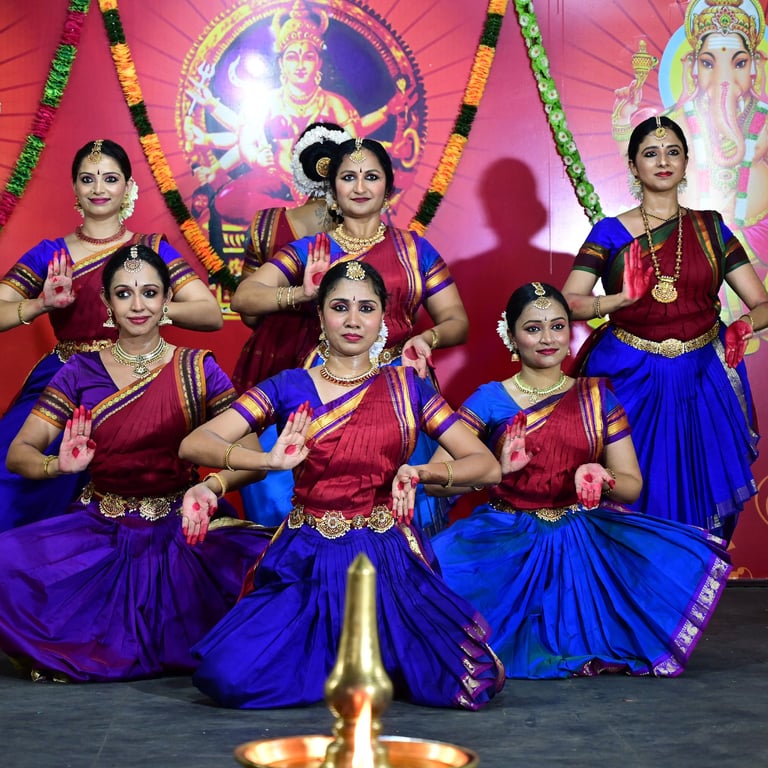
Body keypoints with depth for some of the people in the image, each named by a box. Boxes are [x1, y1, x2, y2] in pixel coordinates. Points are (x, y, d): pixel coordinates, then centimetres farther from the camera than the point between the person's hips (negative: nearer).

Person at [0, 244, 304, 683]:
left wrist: (210, 486, -29)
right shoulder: (81, 372, 4)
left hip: (179, 527, 0)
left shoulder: (199, 370, 2)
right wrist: (59, 465, -25)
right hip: (99, 527, 0)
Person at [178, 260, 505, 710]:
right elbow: (195, 443, -3)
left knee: (473, 677, -22)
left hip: (389, 559, 0)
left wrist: (422, 471, -15)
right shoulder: (290, 388, 6)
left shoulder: (407, 387, 8)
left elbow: (488, 467, 5)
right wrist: (269, 459, -21)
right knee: (230, 675, -22)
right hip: (307, 560, 0)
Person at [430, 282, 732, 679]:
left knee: (695, 556, -24)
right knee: (439, 567, -34)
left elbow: (632, 486, 8)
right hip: (509, 537, -2)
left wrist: (601, 478, -16)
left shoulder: (595, 396, 10)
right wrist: (495, 468, -25)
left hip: (587, 534, 2)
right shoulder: (489, 400, 3)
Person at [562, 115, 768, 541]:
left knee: (697, 499, 4)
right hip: (632, 377, -2)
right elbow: (569, 303, -8)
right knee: (634, 496, 1)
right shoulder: (611, 232, 1)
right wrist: (622, 300, -25)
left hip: (702, 379, 2)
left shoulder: (709, 227, 7)